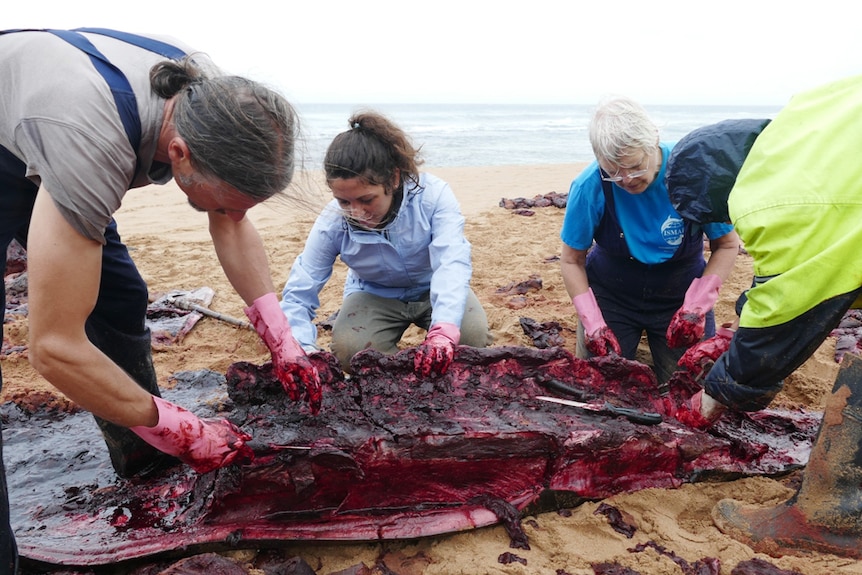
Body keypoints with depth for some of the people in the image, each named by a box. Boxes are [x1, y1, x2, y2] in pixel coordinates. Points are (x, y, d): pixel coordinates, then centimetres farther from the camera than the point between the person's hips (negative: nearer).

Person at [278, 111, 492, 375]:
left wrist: (443, 331, -59)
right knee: (348, 351, -28)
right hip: (375, 295, 1)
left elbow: (452, 262, -41)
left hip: (433, 290, 0)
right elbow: (298, 293, -22)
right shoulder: (332, 222, -25)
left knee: (474, 335, -28)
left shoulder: (433, 195, -30)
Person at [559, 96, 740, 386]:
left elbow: (727, 245, -9)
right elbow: (571, 260, -10)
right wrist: (592, 323, -20)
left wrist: (697, 306, -21)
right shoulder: (589, 187, -23)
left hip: (680, 293, 1)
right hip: (611, 293, 0)